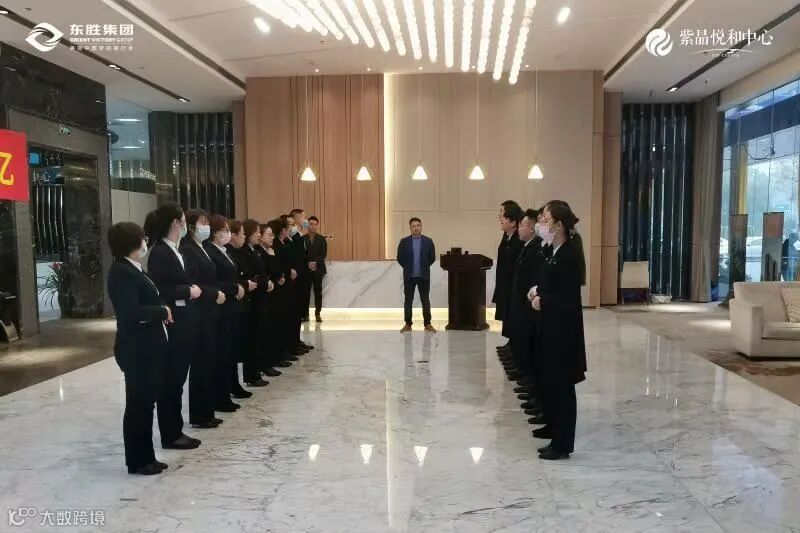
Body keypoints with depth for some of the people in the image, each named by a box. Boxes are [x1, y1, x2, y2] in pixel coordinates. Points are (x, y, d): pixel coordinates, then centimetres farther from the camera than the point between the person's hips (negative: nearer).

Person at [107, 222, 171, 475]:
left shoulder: (134, 269, 12)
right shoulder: (121, 273, -17)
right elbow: (132, 313, -25)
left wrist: (161, 311, -2)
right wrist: (162, 311, -14)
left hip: (149, 346, 9)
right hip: (136, 349, -9)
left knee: (146, 402, 15)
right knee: (138, 404, 2)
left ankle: (146, 457, 26)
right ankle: (137, 461, 15)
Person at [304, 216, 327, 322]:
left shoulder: (322, 238, 5)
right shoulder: (302, 238, 2)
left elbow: (324, 254, -1)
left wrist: (316, 263, -13)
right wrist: (308, 264, -12)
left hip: (318, 268, 1)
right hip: (305, 268, 0)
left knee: (318, 290, 2)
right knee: (306, 291, 0)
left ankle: (318, 313, 8)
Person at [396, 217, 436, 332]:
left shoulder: (428, 241, 0)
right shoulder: (404, 241, -1)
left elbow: (432, 258, 5)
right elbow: (400, 258, 3)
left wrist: (424, 267, 5)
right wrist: (408, 268, 5)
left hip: (424, 276, 0)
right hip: (409, 276, 0)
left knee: (425, 301, 4)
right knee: (408, 301, 5)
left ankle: (427, 324, 10)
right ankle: (408, 324, 13)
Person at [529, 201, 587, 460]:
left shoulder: (570, 254, -18)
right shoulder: (554, 252, 10)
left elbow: (568, 297, -22)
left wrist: (541, 301, -10)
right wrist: (538, 291, 1)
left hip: (563, 327, -9)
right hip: (550, 324, 9)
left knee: (561, 383, -2)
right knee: (548, 378, 19)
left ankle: (563, 443, 7)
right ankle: (554, 425, 35)